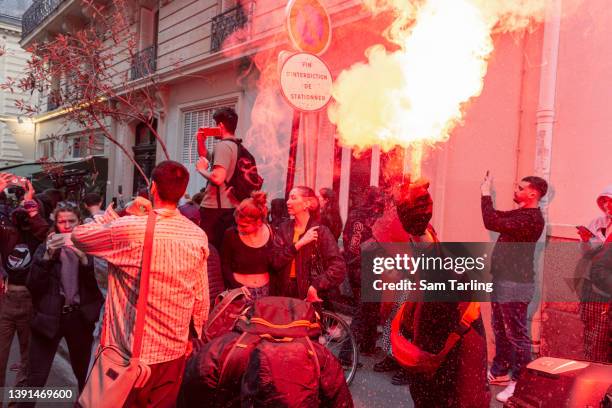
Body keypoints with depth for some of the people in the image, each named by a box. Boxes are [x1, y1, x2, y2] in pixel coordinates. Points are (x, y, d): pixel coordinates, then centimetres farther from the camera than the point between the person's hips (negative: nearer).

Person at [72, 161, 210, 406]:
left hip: (131, 352, -4)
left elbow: (78, 236, -2)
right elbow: (201, 299, 2)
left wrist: (121, 213, 1)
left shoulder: (129, 229, -19)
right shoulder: (199, 236, -5)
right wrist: (193, 337, 17)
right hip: (175, 352, 4)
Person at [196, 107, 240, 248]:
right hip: (230, 207, 9)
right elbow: (209, 160, 29)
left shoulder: (223, 145, -13)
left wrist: (201, 169, -9)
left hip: (214, 208, -9)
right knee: (220, 248, 13)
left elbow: (217, 178, -27)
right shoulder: (238, 147, 16)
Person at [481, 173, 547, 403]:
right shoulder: (521, 213, 12)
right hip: (503, 280, 10)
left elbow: (492, 223, -28)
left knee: (516, 334, -3)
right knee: (501, 331, 19)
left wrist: (486, 194, -17)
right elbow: (497, 218, 23)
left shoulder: (532, 218, -20)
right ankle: (500, 372, 33)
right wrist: (486, 193, 9)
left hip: (515, 284, -10)